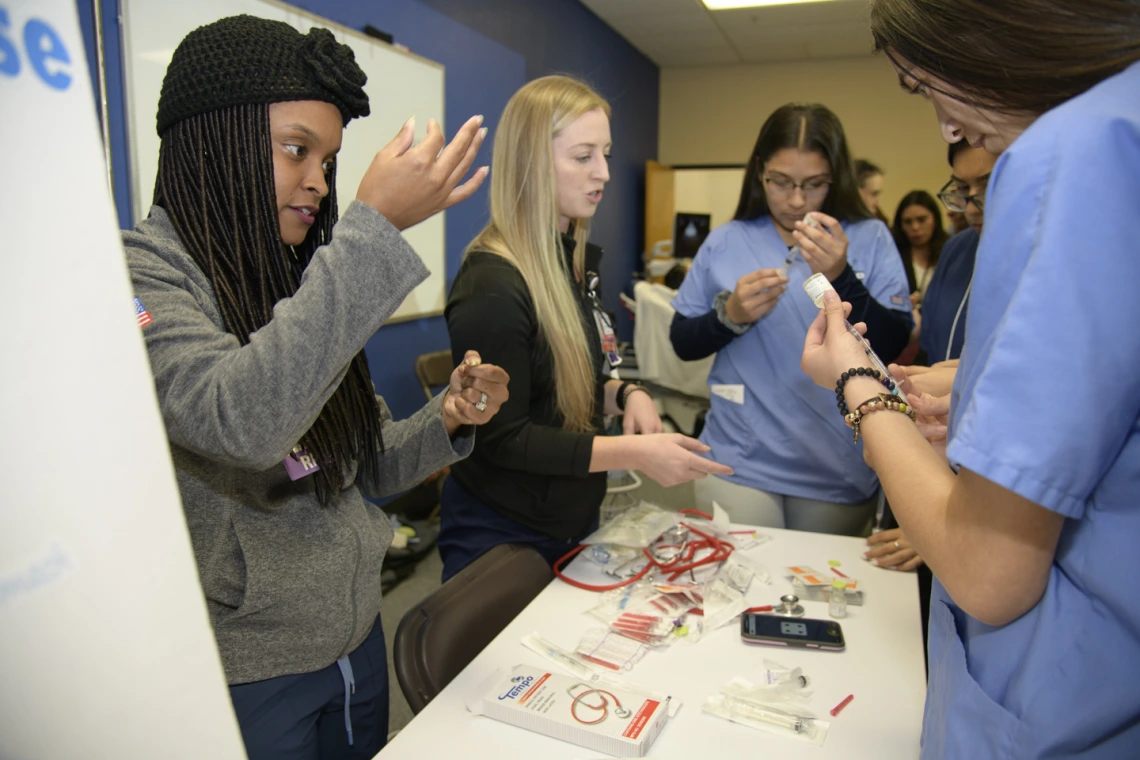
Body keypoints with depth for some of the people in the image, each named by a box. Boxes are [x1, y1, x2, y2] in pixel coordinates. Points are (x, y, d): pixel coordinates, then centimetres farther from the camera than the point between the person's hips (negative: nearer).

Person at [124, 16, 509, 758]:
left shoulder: (300, 285, 5)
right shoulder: (138, 273, -16)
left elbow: (362, 467, 7)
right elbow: (241, 423, -36)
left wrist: (446, 420, -12)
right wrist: (376, 225, -35)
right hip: (244, 671, -6)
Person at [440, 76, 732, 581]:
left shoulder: (573, 260, 3)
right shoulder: (492, 285, -24)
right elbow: (500, 439, -22)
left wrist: (625, 395, -7)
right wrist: (634, 453, -27)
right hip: (505, 539, -8)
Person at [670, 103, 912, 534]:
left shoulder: (871, 239, -2)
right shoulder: (725, 242, 0)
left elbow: (897, 350, -8)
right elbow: (682, 343, 3)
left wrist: (841, 279, -22)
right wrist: (730, 315, -16)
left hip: (840, 472, 1)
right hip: (739, 462, 0)